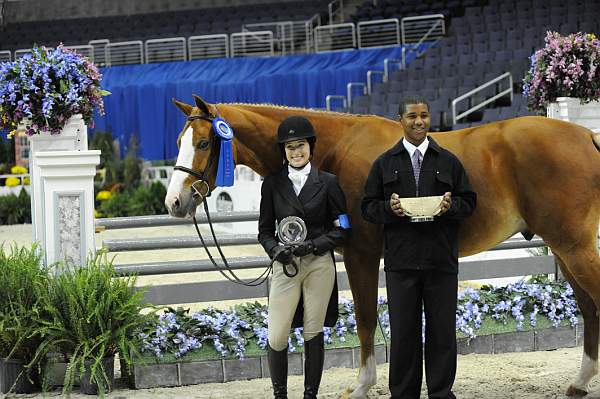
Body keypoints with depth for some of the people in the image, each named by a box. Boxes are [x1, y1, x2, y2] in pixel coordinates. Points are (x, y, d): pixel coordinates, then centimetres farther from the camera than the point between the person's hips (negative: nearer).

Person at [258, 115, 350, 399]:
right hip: (285, 265, 1)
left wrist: (313, 245, -13)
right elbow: (265, 229, 8)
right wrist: (275, 250, -13)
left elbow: (341, 228, 2)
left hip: (320, 264, -1)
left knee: (314, 333, 3)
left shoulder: (327, 183, 2)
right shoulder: (272, 184, 6)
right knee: (276, 338, -6)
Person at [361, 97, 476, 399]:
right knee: (403, 331, 2)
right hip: (401, 260, 0)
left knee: (442, 330, 2)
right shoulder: (384, 163, 9)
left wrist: (451, 205, -12)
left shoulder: (448, 161, 10)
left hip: (441, 260, 0)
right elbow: (368, 207, 7)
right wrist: (389, 208, -13)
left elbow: (469, 201, 9)